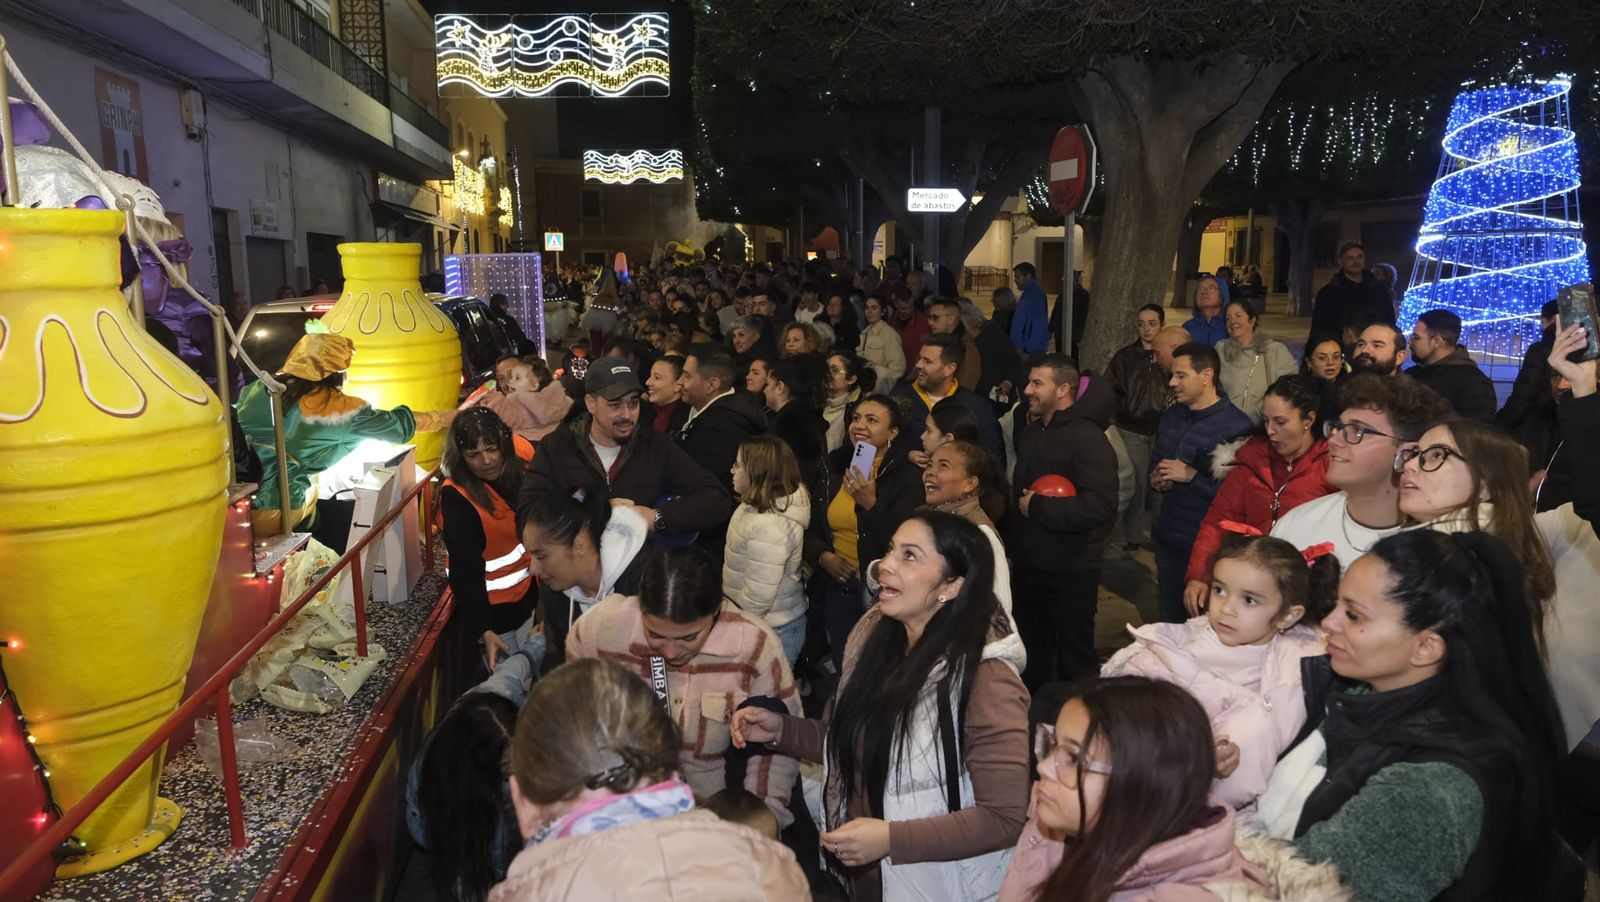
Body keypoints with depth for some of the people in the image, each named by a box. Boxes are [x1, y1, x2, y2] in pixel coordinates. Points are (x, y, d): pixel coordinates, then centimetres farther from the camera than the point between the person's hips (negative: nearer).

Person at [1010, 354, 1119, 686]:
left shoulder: (1088, 438, -18)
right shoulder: (1030, 432, 9)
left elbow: (1101, 507, -30)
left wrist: (1037, 507, -23)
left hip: (1071, 574, -8)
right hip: (1028, 566, 8)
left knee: (1074, 659, 8)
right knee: (1031, 657, 22)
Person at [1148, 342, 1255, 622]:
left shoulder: (1236, 426, -17)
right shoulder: (1170, 417, 8)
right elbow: (1153, 463, 20)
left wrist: (1191, 476, -21)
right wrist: (1156, 479, -1)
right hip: (1168, 537, 7)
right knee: (1169, 619, 20)